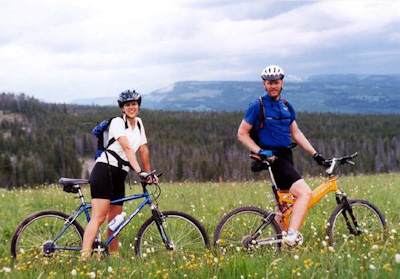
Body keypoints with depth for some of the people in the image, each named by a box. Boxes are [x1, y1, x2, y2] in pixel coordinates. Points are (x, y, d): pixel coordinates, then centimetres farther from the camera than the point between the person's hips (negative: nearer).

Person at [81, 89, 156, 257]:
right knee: (99, 217, -17)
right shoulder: (117, 122, -8)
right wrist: (139, 171, -31)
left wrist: (149, 173, 16)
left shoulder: (138, 123, 15)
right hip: (104, 170, -7)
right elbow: (127, 147, -21)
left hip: (120, 175, 7)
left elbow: (143, 150, 17)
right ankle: (84, 256, -24)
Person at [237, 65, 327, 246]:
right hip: (272, 157, -8)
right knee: (305, 192, -21)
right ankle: (292, 235, -23)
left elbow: (296, 133, 15)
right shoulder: (257, 106, -6)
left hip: (286, 156, 8)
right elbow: (242, 134, -5)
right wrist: (260, 152, -17)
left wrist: (315, 154, 7)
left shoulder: (287, 107, 14)